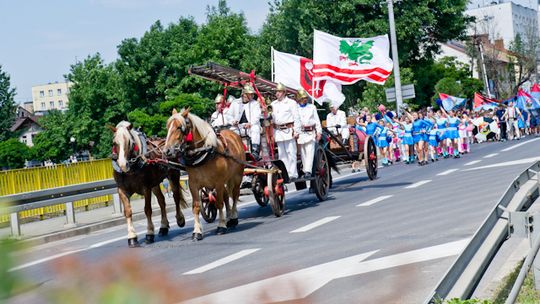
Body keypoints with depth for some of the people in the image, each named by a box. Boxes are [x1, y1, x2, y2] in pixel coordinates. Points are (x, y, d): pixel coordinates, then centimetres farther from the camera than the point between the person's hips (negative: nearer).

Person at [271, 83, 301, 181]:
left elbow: (296, 118, -1)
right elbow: (271, 117, 18)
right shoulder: (273, 104, 16)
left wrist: (296, 131, -8)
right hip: (278, 131, 6)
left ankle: (293, 174, -6)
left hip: (288, 130, -5)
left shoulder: (291, 103, 1)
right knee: (282, 154, 7)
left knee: (291, 153, -7)